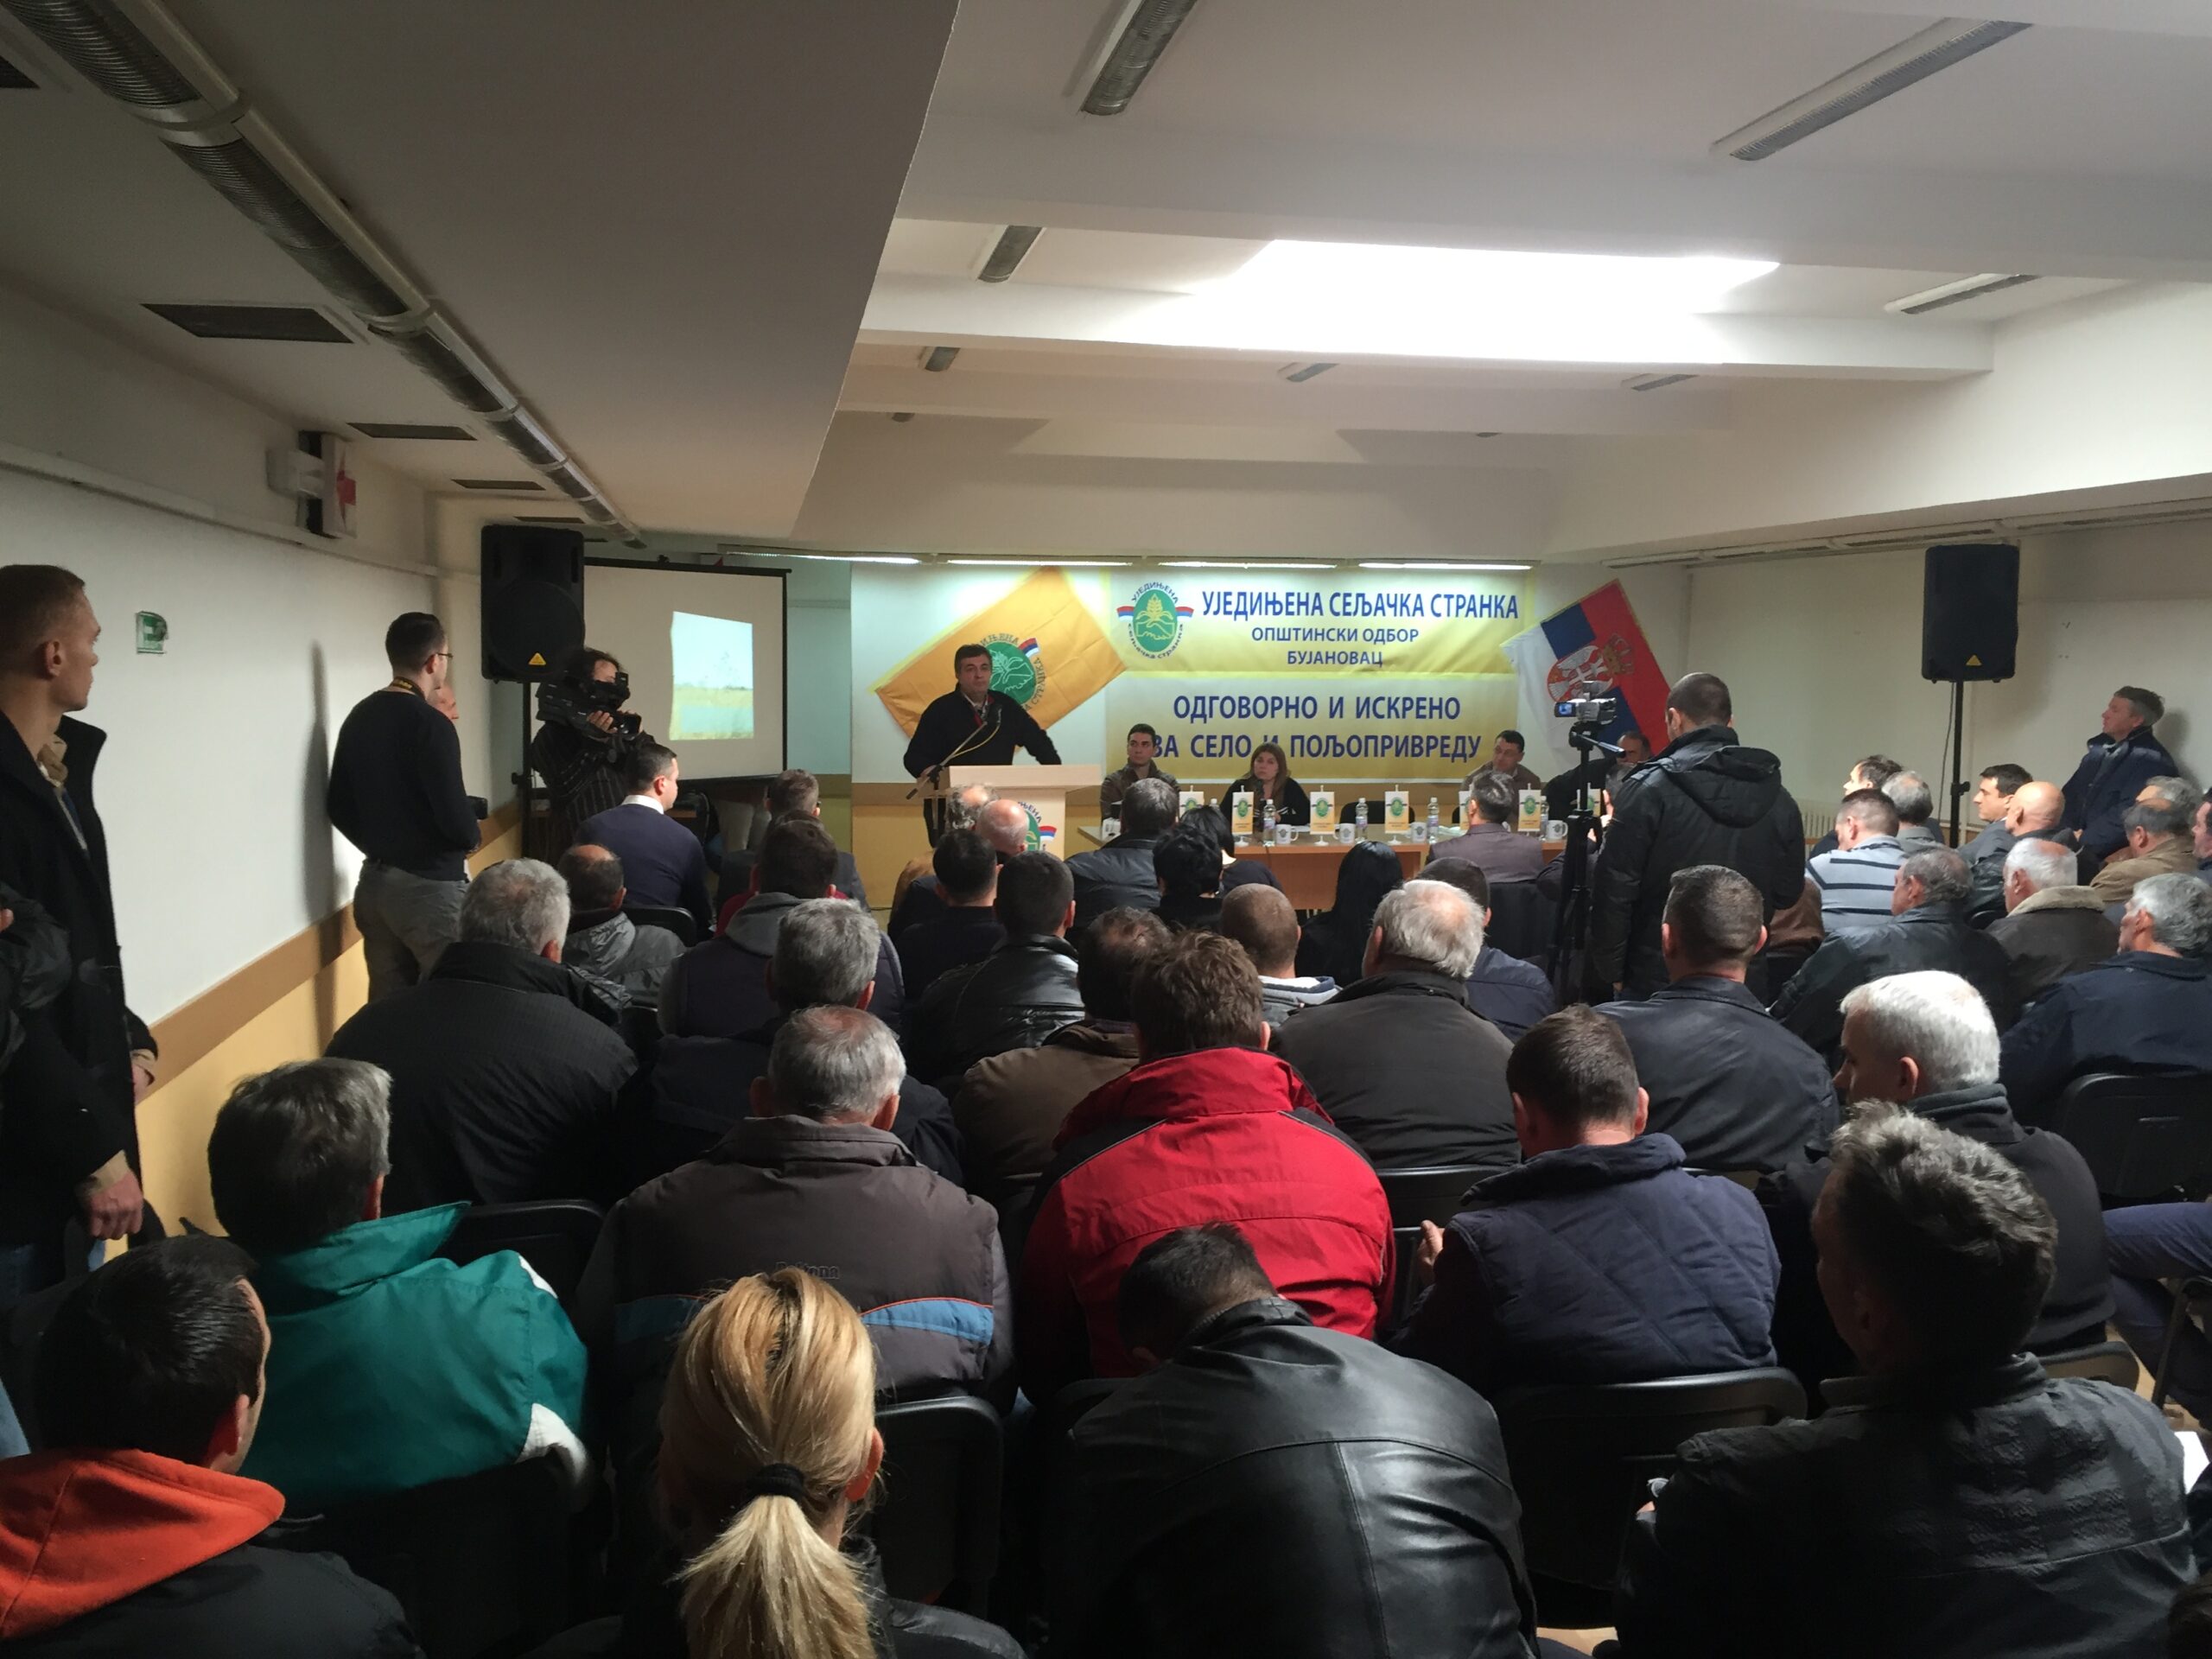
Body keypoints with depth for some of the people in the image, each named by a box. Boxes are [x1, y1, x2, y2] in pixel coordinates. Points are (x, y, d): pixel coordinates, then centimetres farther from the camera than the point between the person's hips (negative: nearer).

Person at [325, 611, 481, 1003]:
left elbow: (337, 806, 12)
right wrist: (470, 840, 0)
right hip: (430, 887, -8)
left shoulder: (359, 716, 7)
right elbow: (456, 820, -21)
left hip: (374, 882, 8)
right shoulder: (429, 723, -17)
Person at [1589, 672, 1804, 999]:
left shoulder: (1648, 788, -11)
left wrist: (1610, 972, -2)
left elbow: (1615, 890, -11)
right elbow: (1789, 893, 10)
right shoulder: (1778, 798, 3)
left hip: (1656, 982, -4)